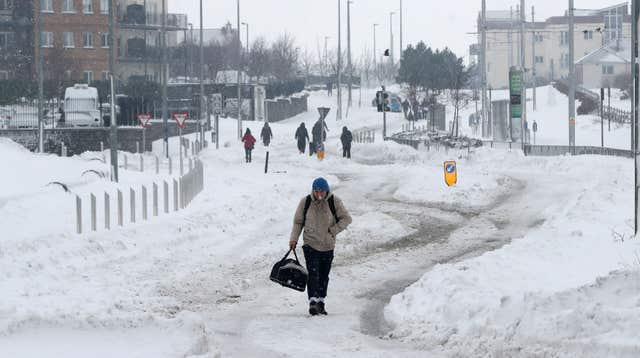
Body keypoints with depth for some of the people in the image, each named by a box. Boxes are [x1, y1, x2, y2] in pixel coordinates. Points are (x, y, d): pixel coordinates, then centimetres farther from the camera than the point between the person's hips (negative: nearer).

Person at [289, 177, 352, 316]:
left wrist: (333, 230, -11)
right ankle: (313, 302, -22)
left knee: (324, 276, 9)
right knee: (313, 273, -15)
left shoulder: (334, 202, -6)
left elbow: (346, 219, 0)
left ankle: (321, 303, 20)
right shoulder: (305, 202, -4)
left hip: (328, 246, 1)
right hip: (310, 244, -1)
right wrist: (294, 238, -1)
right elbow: (298, 222, 7)